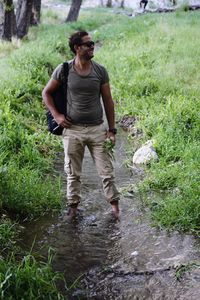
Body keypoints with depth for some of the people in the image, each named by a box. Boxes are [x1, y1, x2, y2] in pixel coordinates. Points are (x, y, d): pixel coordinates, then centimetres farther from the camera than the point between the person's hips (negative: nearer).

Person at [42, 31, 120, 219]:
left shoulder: (100, 71, -1)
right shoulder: (63, 70, -5)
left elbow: (108, 101, 4)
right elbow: (46, 93, 6)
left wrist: (112, 129, 2)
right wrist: (56, 115, -5)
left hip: (97, 129, 1)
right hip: (72, 130, 0)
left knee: (106, 170, 3)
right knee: (73, 172, 10)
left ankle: (114, 204, 17)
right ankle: (73, 204, 26)